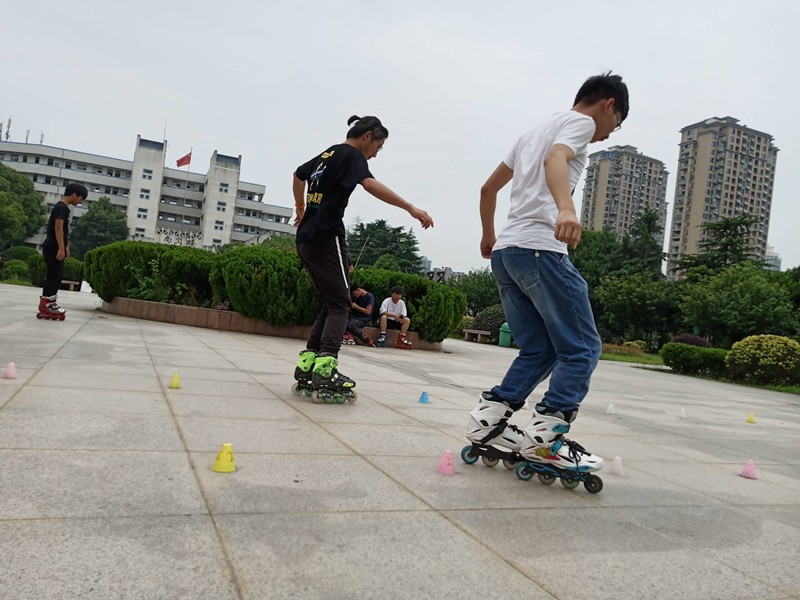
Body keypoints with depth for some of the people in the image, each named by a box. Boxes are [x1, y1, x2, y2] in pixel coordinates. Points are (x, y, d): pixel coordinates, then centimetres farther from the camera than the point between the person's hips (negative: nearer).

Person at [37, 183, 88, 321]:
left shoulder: (62, 207, 19)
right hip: (54, 247, -10)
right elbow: (58, 228, -20)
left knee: (57, 276, 11)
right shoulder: (62, 207, -12)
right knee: (54, 275, -9)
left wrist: (66, 247, 22)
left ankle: (49, 303, 15)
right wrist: (61, 248, -24)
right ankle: (45, 306, -9)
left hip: (54, 247, 10)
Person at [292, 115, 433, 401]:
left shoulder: (328, 154, 21)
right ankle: (325, 369, -23)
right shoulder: (351, 155, -5)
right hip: (327, 238, -9)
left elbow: (299, 174, 38)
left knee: (329, 303, 11)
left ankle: (306, 366, 7)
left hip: (306, 239, 9)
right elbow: (370, 184, -25)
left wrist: (300, 208, 49)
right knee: (339, 304, -9)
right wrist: (411, 208, -31)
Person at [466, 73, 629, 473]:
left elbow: (488, 188, 33)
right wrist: (565, 208, -37)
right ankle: (544, 436, -10)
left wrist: (488, 236, 44)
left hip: (504, 251, 9)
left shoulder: (534, 131, 30)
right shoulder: (580, 121, 6)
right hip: (540, 248, -9)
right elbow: (556, 160, -18)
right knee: (582, 348, -3)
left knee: (539, 350, 12)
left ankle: (487, 420, 7)